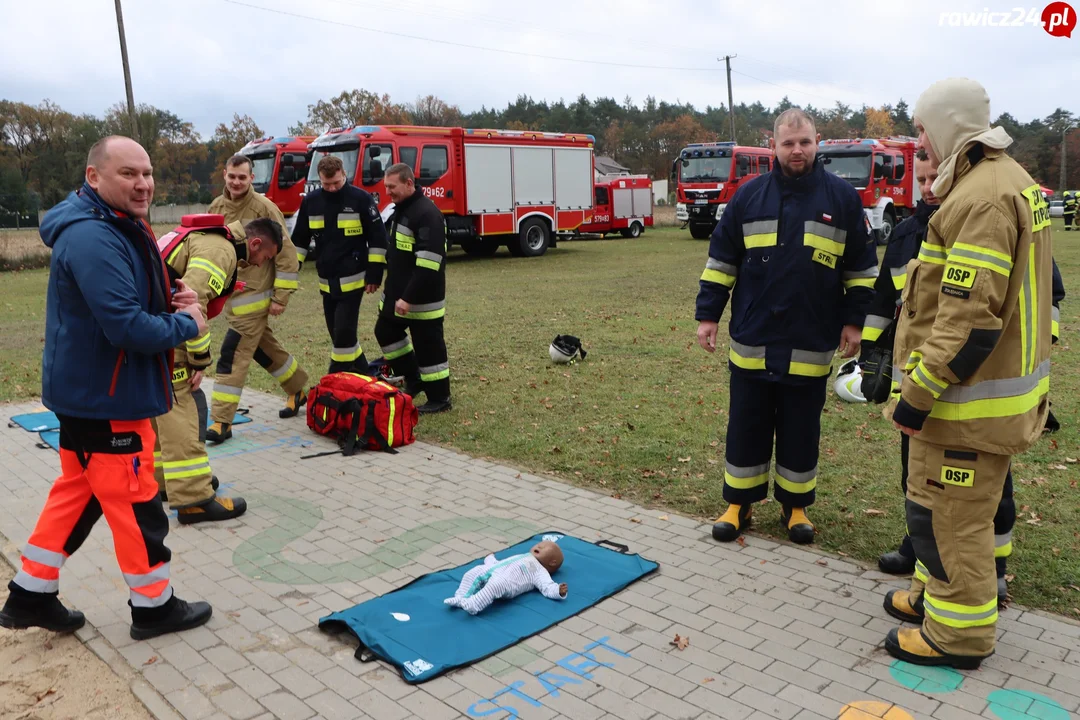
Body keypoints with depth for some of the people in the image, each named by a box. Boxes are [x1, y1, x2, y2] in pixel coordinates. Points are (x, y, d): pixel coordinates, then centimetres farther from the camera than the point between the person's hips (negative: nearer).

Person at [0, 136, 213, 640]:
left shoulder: (120, 228, 10)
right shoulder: (93, 239, -24)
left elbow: (135, 292, 21)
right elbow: (127, 326, -30)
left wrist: (174, 296, 0)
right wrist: (187, 325, -14)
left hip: (90, 389, 11)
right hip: (105, 396, -11)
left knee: (77, 490, 20)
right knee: (135, 502, 2)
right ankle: (154, 607, 18)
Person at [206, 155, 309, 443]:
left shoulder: (264, 208, -14)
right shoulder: (216, 207, 7)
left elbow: (286, 254, -14)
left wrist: (281, 297, -15)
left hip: (253, 295, -7)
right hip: (229, 294, 7)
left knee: (233, 356, -9)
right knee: (264, 347, 19)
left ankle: (222, 422, -3)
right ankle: (298, 389, 39)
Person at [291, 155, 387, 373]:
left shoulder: (361, 199, -8)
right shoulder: (311, 201, 4)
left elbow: (377, 238, -6)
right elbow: (299, 239, 13)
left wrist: (374, 274, -9)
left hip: (352, 280, -5)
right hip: (326, 282, 5)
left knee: (344, 332, -8)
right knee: (338, 334, 11)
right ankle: (362, 375, 26)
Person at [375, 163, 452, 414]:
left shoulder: (427, 213, -19)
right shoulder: (400, 210, 12)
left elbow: (429, 263, -27)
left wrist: (409, 298, -28)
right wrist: (395, 292, 19)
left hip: (422, 297, -10)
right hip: (396, 292, 10)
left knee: (428, 346, -1)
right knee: (385, 332, 19)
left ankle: (440, 398, 13)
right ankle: (413, 380, 32)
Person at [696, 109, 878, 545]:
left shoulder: (842, 197, 1)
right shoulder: (749, 196, 3)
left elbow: (862, 267, 5)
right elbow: (721, 260, 5)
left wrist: (854, 320, 1)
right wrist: (708, 314, 1)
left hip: (810, 346, 0)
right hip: (752, 342, 1)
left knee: (801, 431, 11)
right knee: (746, 428, 9)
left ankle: (795, 505, 27)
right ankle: (739, 503, 24)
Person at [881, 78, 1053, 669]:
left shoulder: (983, 197, -22)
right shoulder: (1005, 180, 12)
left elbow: (970, 319, -28)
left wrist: (918, 395, -23)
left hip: (967, 397, -10)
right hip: (1001, 377, 10)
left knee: (946, 514, 3)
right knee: (966, 507, 22)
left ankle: (959, 633, 17)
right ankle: (946, 593, 39)